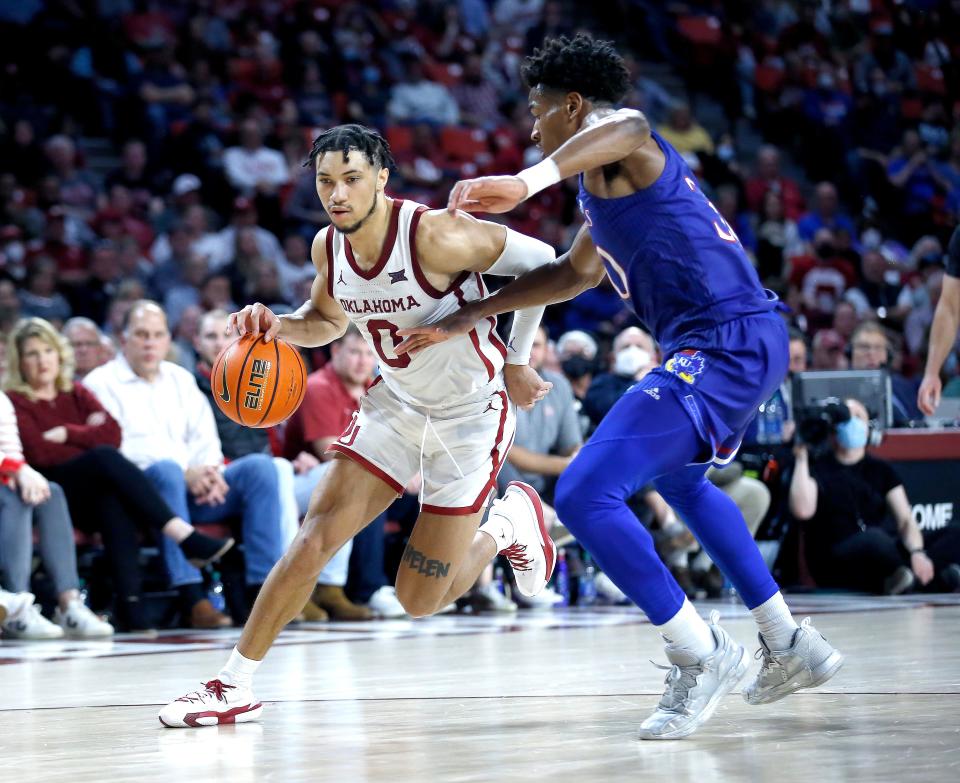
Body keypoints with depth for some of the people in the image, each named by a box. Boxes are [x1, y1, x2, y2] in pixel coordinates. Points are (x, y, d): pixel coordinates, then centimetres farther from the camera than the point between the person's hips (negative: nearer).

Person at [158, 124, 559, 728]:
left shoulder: (435, 236, -28)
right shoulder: (328, 247, -6)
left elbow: (542, 263, -17)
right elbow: (329, 320, 16)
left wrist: (517, 362, -11)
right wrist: (280, 326, -7)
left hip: (470, 412, -5)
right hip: (399, 401, 6)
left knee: (421, 600, -4)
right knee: (315, 538, -7)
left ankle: (510, 524, 25)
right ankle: (236, 687, 1)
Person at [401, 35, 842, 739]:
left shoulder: (618, 148, -8)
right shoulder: (607, 180, 25)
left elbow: (626, 127, -36)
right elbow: (574, 272, 38)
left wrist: (531, 180, -53)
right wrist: (467, 318, 35)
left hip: (722, 346, -11)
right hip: (753, 339, 11)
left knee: (585, 495, -17)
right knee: (677, 477, 36)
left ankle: (702, 656, -6)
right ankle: (792, 646, 39)